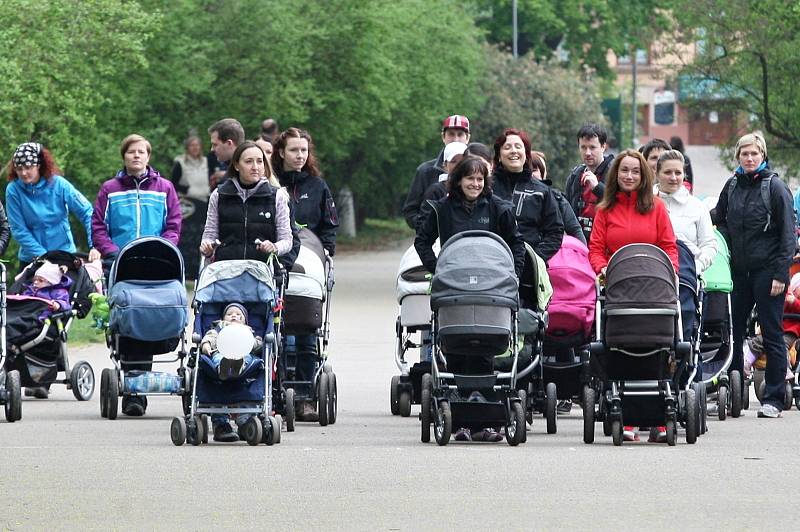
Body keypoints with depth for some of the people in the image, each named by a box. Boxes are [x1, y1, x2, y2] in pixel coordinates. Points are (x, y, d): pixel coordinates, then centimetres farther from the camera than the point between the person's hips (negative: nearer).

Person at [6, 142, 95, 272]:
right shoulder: (13, 190, -10)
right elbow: (18, 230, -11)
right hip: (31, 259, 0)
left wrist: (94, 246, -16)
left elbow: (87, 213, -6)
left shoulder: (58, 184, -9)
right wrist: (41, 255, -19)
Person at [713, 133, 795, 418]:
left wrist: (781, 274, -13)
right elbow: (719, 220, 23)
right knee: (733, 332, 4)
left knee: (771, 333, -1)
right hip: (738, 271, 5)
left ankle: (773, 399, 2)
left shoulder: (775, 186, -6)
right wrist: (728, 246, 7)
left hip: (767, 271, -5)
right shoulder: (732, 186, 9)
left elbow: (788, 233, -8)